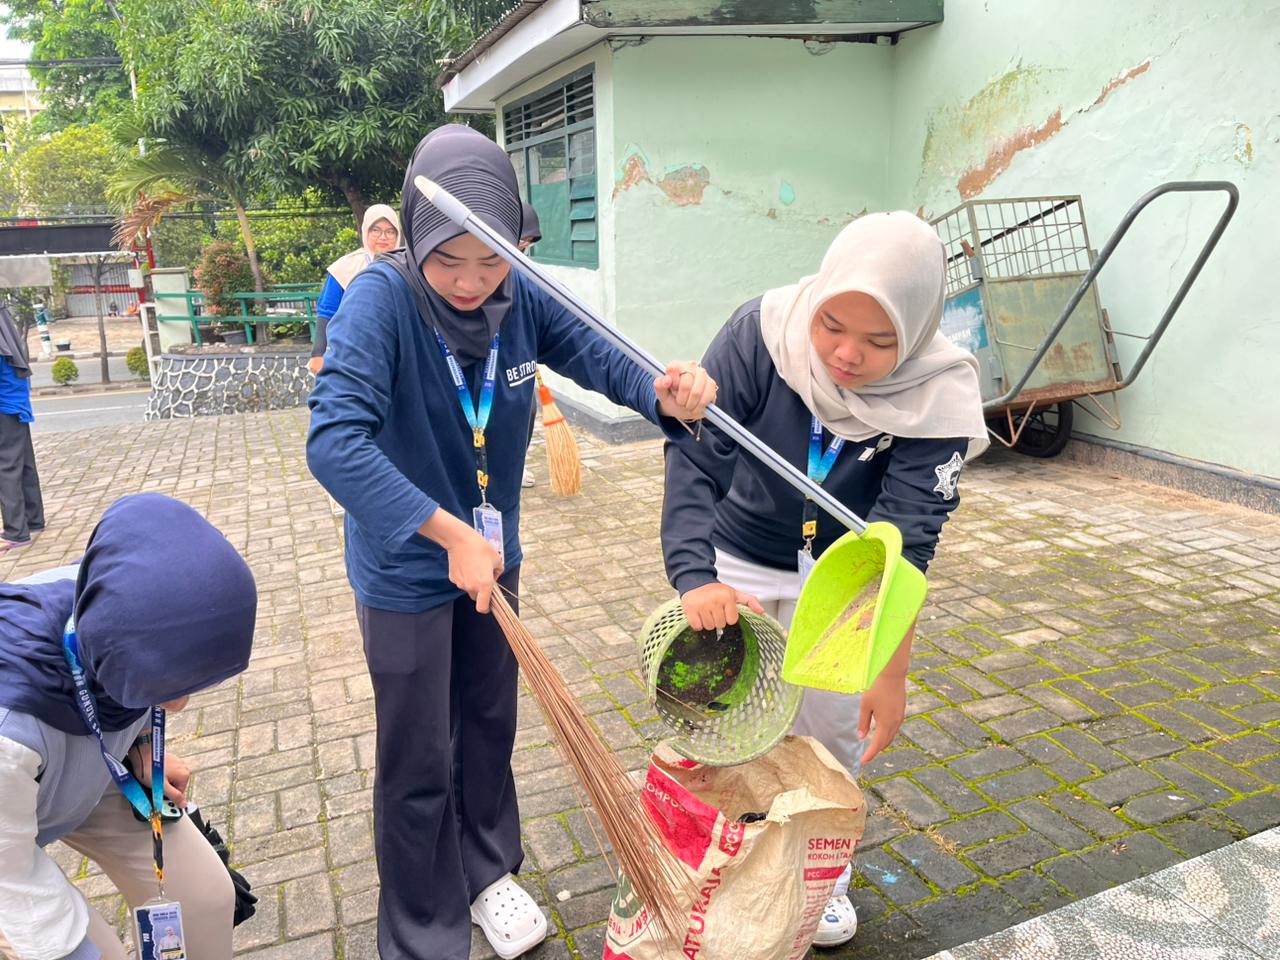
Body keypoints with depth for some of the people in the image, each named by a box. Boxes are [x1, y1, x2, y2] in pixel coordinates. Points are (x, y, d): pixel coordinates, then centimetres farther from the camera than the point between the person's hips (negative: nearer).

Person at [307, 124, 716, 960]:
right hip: (406, 573, -5)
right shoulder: (381, 299, -26)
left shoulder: (519, 298, -12)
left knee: (490, 727, 24)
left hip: (493, 557, 5)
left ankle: (488, 871, 50)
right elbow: (335, 441, -37)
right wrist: (450, 532, -41)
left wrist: (666, 395, -32)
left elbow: (601, 360, -9)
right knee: (419, 766, 11)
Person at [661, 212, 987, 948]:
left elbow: (904, 538, -28)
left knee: (836, 731, 10)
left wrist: (892, 670, -31)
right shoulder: (761, 334, -29)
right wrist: (694, 576, -42)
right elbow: (695, 462, -30)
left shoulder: (937, 396, -27)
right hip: (740, 560, 0)